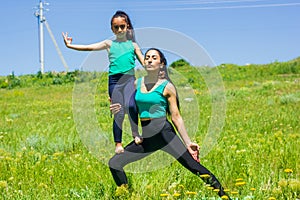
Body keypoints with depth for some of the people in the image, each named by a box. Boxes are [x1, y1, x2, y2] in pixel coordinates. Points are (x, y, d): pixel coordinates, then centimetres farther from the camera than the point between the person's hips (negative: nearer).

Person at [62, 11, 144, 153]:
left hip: (129, 79, 0)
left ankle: (136, 134, -7)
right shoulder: (109, 44, 12)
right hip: (114, 80, 0)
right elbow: (89, 47, 4)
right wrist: (70, 45, -6)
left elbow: (144, 63, 13)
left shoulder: (133, 45, 14)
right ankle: (118, 144, 11)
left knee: (130, 105, -26)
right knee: (118, 113, -1)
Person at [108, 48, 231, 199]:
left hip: (163, 131, -5)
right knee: (114, 163, 1)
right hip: (145, 136, 5)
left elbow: (176, 117, -1)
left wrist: (188, 142, -5)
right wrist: (118, 109, -2)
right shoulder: (137, 83, 10)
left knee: (192, 164, -15)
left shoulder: (167, 86, -2)